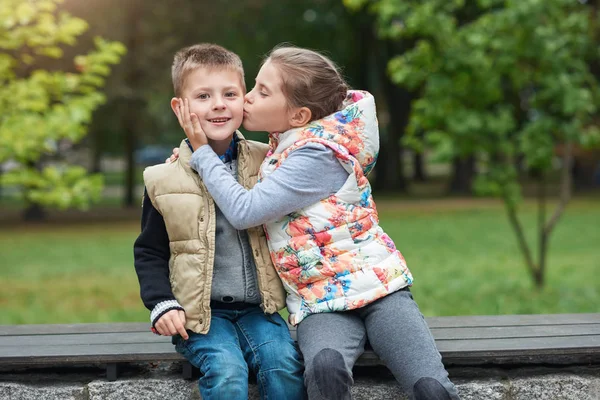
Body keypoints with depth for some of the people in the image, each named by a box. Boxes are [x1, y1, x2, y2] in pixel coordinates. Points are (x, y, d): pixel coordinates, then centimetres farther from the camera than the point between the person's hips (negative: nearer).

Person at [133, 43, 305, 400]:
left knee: (284, 365, -23)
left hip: (258, 307, 2)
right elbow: (150, 252, 8)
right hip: (200, 313, -2)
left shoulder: (265, 162, 4)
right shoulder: (165, 180, 0)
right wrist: (162, 304, -7)